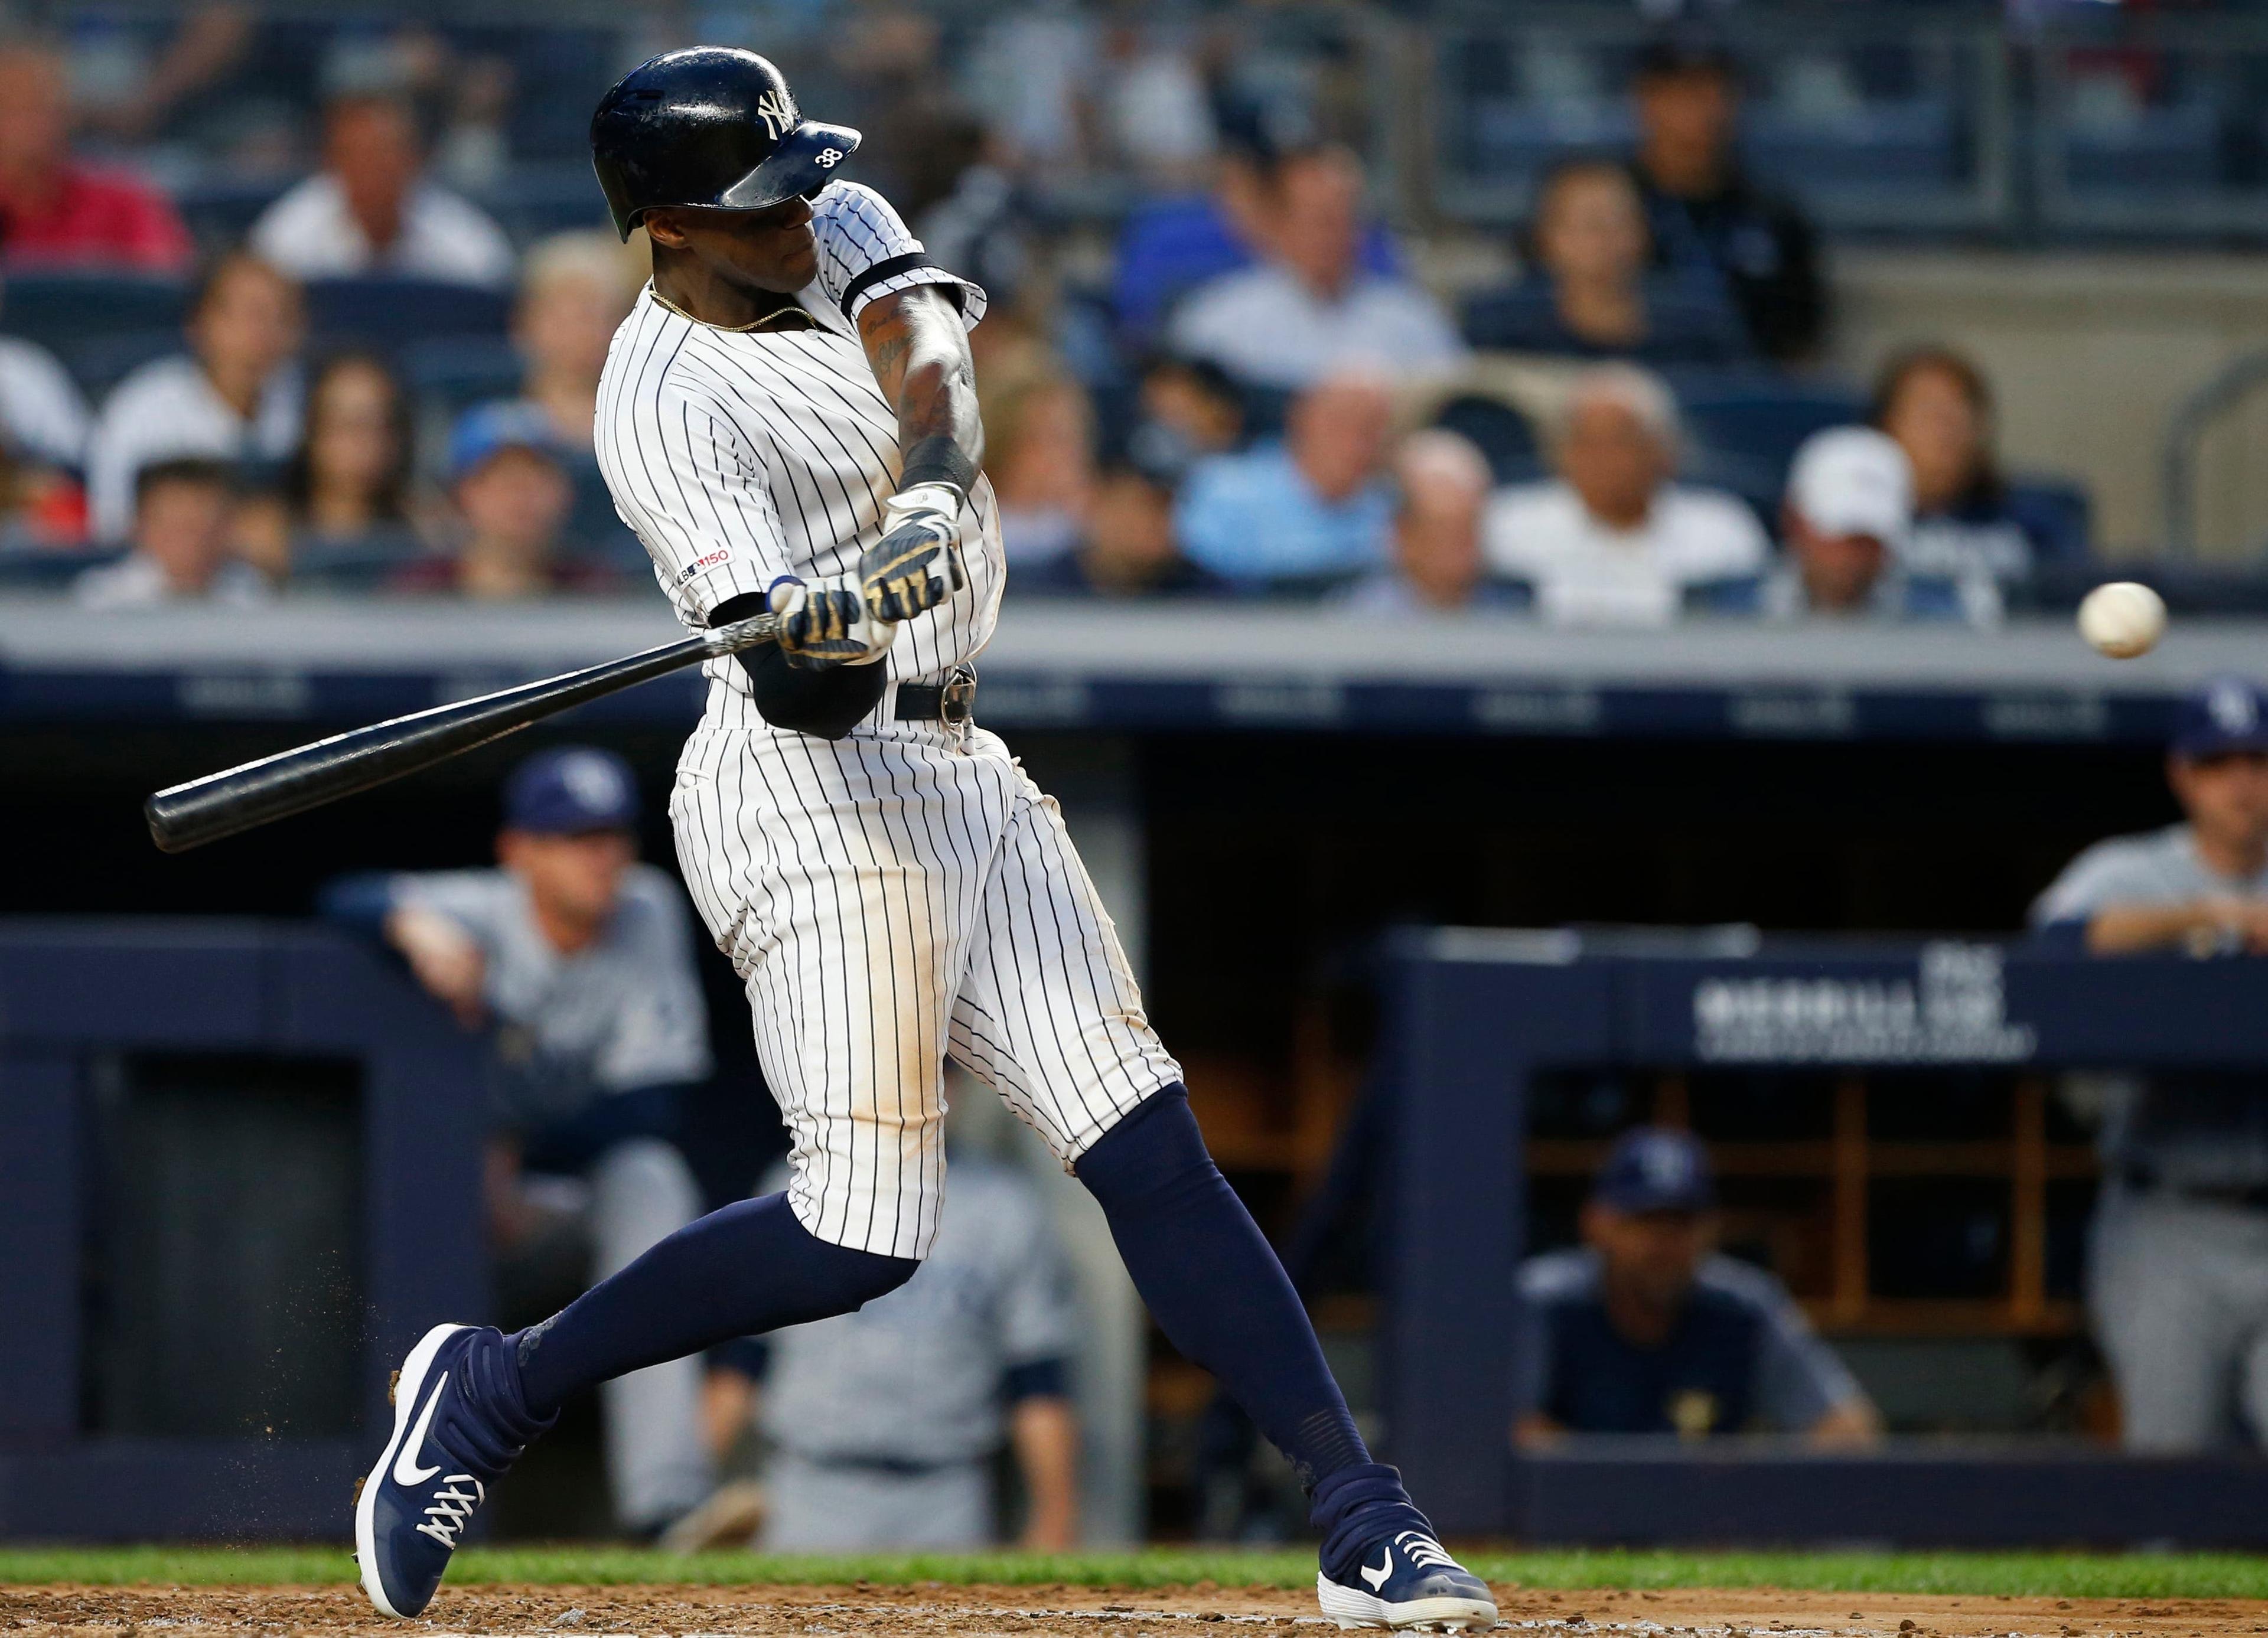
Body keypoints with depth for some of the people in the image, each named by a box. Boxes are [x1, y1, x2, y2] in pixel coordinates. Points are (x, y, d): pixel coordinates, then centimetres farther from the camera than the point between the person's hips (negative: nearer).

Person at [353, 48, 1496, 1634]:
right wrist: (824, 617, -46)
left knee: (1155, 1151, -1)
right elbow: (797, 685, -23)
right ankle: (494, 1390, 3)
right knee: (862, 1230, -13)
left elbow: (930, 356, -11)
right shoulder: (665, 403, -13)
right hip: (812, 798, -7)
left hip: (962, 782, 7)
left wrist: (929, 494, -31)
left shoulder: (840, 237, 10)